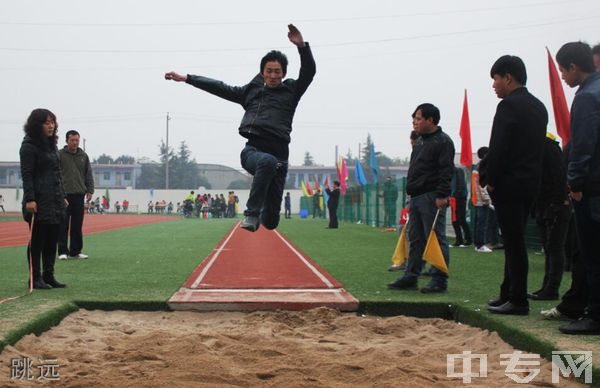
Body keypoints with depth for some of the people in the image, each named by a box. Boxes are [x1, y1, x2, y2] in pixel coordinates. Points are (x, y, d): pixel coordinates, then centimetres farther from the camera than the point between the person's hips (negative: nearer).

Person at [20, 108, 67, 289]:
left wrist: (62, 196, 18)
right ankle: (35, 278, 5)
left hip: (54, 201, 8)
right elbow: (26, 174, -13)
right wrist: (29, 199, -20)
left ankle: (49, 276, 16)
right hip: (39, 201, -8)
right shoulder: (29, 146, -7)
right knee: (37, 240, -2)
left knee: (52, 239, 9)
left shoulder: (52, 144, 16)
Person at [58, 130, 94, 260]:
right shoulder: (59, 155, 1)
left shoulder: (84, 156, 12)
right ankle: (63, 251, 1)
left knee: (77, 225, 6)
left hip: (79, 195, 3)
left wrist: (90, 190, 5)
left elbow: (89, 175, 13)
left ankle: (76, 250, 13)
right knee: (63, 225, -3)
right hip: (64, 195, -3)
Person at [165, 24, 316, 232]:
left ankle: (262, 213, 42)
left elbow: (309, 71, 0)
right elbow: (220, 88, 21)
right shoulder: (251, 90, 18)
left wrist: (302, 46, -16)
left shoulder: (291, 91, 14)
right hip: (252, 150, -1)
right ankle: (251, 213, -31)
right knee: (268, 161, -41)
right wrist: (186, 78, 20)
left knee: (271, 221, 2)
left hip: (279, 157, 1)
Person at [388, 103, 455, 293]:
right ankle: (411, 277, 17)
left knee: (436, 239, -5)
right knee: (415, 239, 11)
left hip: (431, 198, -9)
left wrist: (441, 195, -22)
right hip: (416, 197, 9)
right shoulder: (420, 141, 20)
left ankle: (439, 280, -1)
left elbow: (446, 171, -15)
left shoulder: (443, 141, -8)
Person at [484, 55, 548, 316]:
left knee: (513, 242, -5)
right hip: (531, 182, 9)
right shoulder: (538, 107, 15)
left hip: (508, 184, -9)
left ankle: (518, 300, -2)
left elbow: (498, 148, -18)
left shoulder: (509, 106, -13)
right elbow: (537, 147, 16)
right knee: (515, 240, 14)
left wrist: (488, 177, -8)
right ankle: (509, 294, 21)